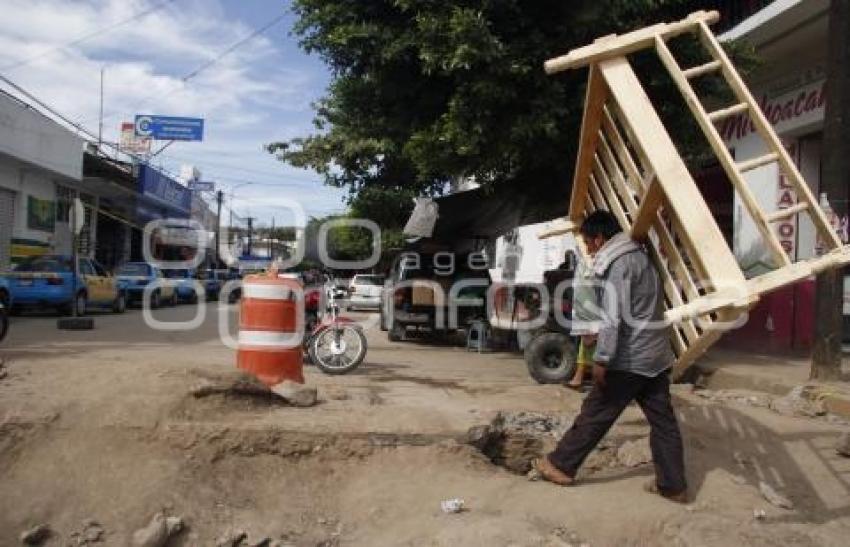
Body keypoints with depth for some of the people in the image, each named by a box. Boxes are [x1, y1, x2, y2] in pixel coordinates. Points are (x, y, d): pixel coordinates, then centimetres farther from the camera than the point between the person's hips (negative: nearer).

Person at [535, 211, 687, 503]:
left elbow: (613, 316, -23)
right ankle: (673, 485, 16)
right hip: (656, 355, 9)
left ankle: (561, 465, 14)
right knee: (663, 420, 10)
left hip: (629, 358, -9)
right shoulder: (639, 256, 15)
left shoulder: (616, 263, -14)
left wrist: (602, 359, -21)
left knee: (595, 413, 2)